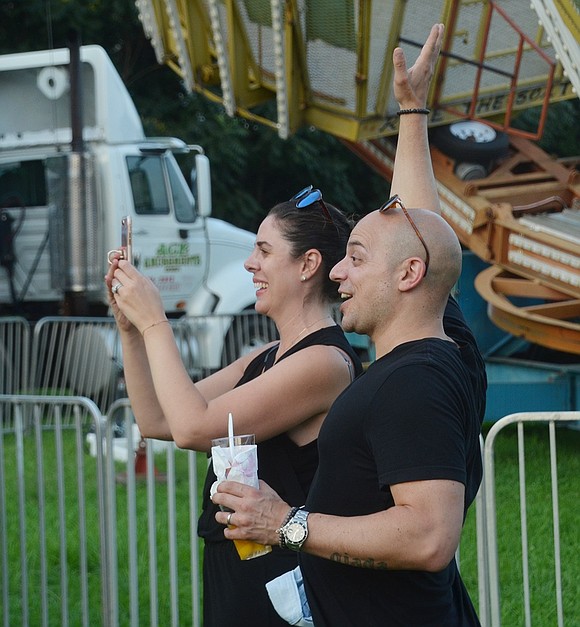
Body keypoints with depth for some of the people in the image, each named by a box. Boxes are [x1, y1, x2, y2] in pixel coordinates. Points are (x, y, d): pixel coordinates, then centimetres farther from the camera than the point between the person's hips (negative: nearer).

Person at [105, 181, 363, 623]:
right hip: (234, 573, 9)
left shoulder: (326, 362, -18)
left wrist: (154, 323, -14)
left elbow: (192, 428, -22)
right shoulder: (269, 358, 12)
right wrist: (131, 330, 4)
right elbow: (157, 420, 13)